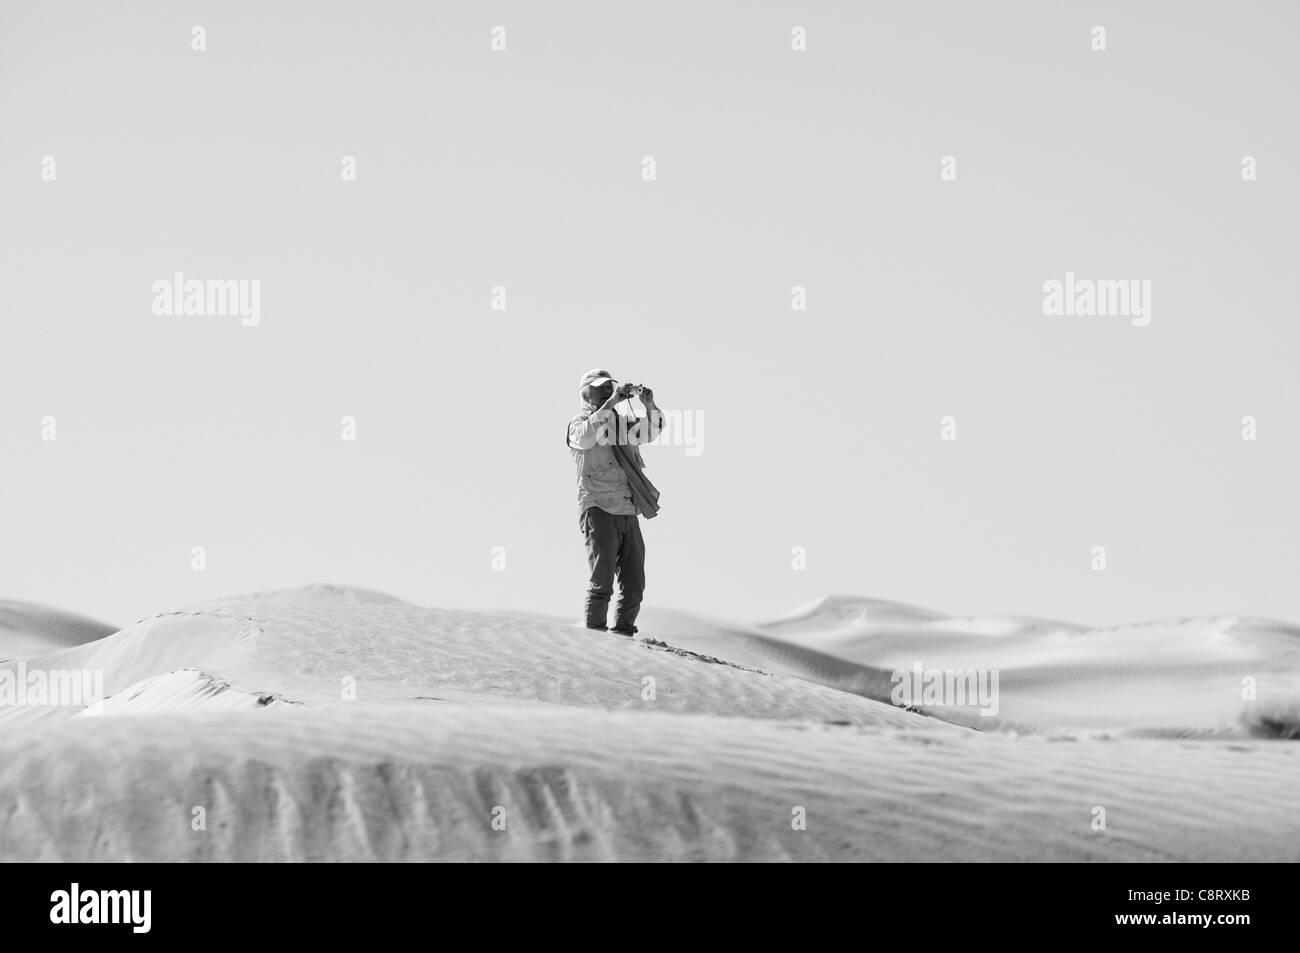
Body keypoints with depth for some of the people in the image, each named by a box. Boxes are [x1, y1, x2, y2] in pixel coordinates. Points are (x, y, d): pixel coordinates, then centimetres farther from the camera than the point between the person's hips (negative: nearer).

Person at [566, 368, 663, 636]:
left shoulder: (622, 423, 21)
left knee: (634, 584, 7)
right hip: (599, 511, -6)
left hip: (629, 513, 6)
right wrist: (611, 403, -23)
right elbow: (586, 437, -19)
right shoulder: (578, 422, 4)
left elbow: (651, 430, 8)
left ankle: (623, 632, 15)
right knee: (602, 583, -11)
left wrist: (649, 405, -11)